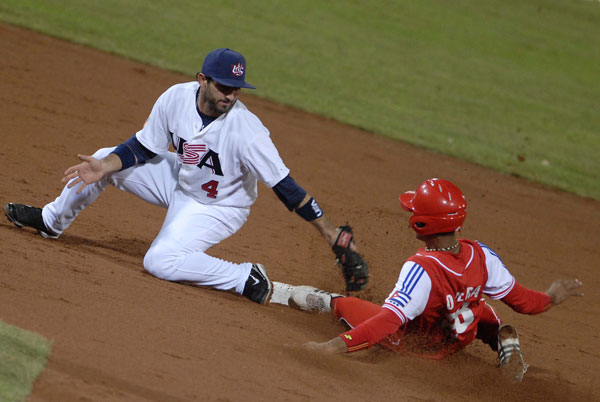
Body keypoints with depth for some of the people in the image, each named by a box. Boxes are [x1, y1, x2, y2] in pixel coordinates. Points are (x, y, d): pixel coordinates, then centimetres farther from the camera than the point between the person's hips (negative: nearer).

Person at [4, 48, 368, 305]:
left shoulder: (246, 130, -35)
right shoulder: (177, 98, -20)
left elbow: (284, 185, -32)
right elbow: (145, 146, -3)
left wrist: (332, 234, -35)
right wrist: (105, 166, -17)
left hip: (219, 207, -6)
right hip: (181, 181, 6)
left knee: (160, 261, -27)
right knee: (103, 160, 5)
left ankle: (251, 282, -19)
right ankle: (51, 222, 30)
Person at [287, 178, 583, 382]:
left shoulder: (420, 270, -38)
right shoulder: (480, 256, -22)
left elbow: (391, 320, -45)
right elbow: (521, 300, -13)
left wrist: (337, 345, -52)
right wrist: (551, 298, 8)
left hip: (409, 343, -4)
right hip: (456, 342, 4)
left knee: (343, 303, 13)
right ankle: (504, 340, 10)